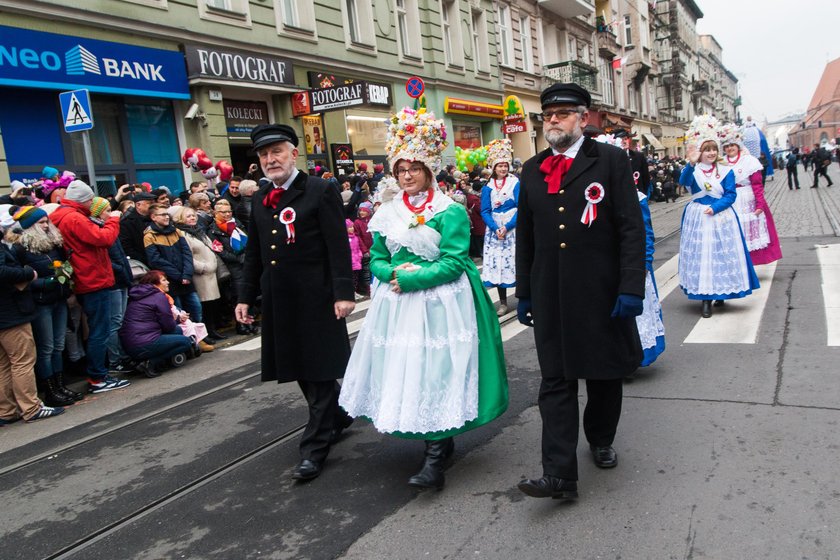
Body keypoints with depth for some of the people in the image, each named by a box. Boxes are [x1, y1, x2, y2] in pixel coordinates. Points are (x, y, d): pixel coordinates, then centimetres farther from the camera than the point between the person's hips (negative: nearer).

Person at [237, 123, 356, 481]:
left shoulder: (320, 191, -7)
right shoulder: (260, 199, 12)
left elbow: (339, 247, -12)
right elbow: (253, 253, 17)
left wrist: (343, 293, -18)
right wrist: (245, 297, 14)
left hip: (315, 298, -7)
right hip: (278, 300, 7)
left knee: (319, 370, 1)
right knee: (299, 369, 14)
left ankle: (315, 446, 10)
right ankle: (336, 418, 35)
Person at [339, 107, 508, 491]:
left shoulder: (450, 212, -5)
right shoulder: (387, 213, 11)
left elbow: (454, 262, -11)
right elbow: (376, 260, 12)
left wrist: (410, 279, -16)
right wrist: (394, 273, -10)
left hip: (438, 306, -5)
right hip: (396, 307, 5)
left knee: (436, 373, -6)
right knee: (402, 369, 7)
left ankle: (435, 459, -1)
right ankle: (439, 442, 24)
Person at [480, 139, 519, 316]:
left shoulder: (515, 182, 0)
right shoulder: (487, 187, 6)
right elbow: (485, 211, 1)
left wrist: (507, 227, -17)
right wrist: (495, 228, -14)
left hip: (512, 228, -2)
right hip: (494, 230, 2)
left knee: (514, 261, -3)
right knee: (496, 263, 2)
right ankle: (503, 302, 10)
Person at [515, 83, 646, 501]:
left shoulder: (610, 160, -1)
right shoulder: (531, 170, 10)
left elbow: (632, 228, -6)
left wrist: (631, 288, -13)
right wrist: (524, 294, 12)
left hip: (601, 292, -2)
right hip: (550, 296, 3)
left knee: (605, 374, 13)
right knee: (555, 381, 0)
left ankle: (601, 441, 38)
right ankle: (559, 474, 2)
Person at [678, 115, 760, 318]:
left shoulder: (725, 171, 3)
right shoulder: (693, 170, -1)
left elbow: (730, 195, -1)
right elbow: (684, 182, -23)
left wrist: (714, 208, -17)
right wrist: (691, 164, -40)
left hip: (721, 217, 1)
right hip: (697, 218, -1)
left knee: (722, 253, 5)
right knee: (701, 254, -1)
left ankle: (721, 293, 21)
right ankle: (705, 299, 4)